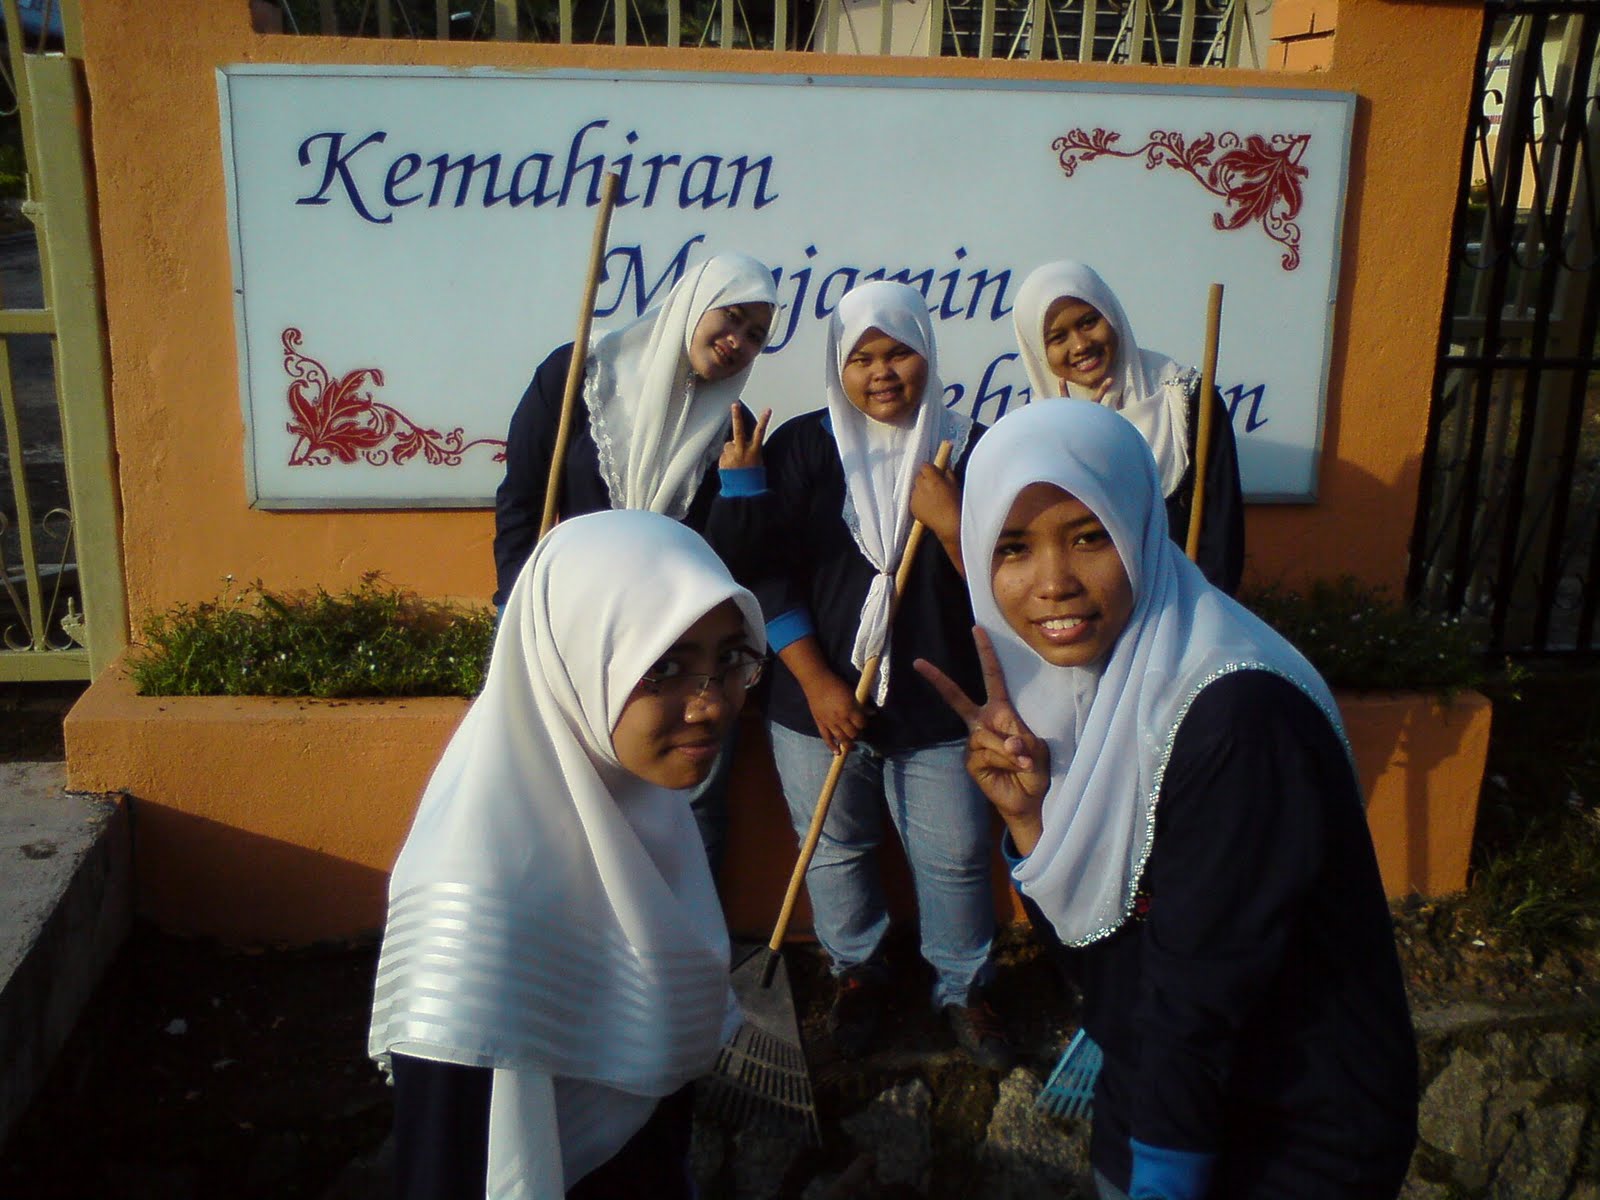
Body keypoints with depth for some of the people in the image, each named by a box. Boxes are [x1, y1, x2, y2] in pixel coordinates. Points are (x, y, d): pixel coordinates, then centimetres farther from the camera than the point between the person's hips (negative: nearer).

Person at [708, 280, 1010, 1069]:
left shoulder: (968, 451, -2)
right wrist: (818, 683, -11)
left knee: (956, 858, 8)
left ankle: (962, 988, 33)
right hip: (817, 703, 1)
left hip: (937, 707, 0)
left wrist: (949, 521, -22)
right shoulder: (802, 448, -2)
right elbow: (765, 574, -6)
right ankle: (857, 973, 41)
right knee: (834, 849, 15)